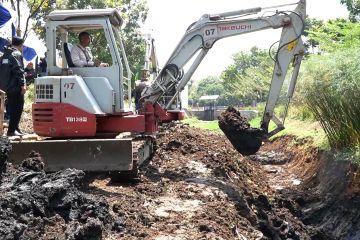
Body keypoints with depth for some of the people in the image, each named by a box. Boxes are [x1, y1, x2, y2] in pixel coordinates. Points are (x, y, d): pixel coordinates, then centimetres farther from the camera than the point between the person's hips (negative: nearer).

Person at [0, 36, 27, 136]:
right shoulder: (16, 54, -11)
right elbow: (18, 70, -19)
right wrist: (22, 84, -20)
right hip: (15, 86, -9)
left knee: (12, 108, 16)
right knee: (17, 108, -6)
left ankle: (14, 129, 23)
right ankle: (12, 130, -8)